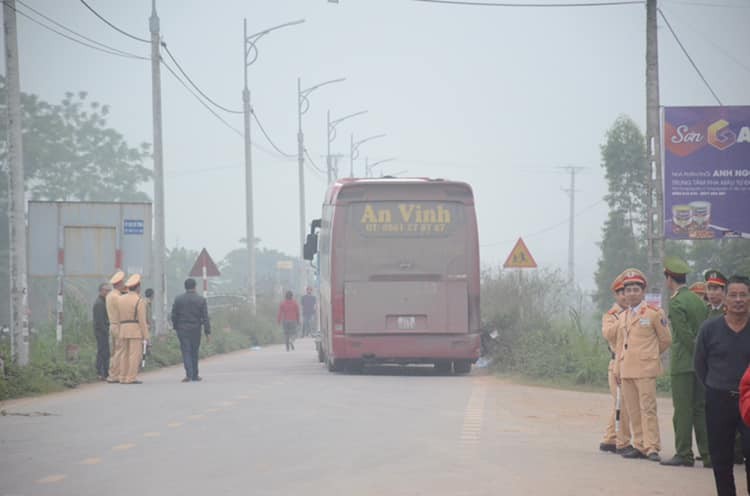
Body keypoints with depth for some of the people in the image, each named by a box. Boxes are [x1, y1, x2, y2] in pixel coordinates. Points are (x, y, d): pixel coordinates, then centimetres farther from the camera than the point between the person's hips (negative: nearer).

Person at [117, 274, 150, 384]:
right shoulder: (139, 300, -10)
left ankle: (123, 378, 5)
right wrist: (146, 335, -12)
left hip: (124, 330, 6)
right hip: (136, 329, -6)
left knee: (125, 354, 9)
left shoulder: (121, 299, 9)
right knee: (135, 354, -6)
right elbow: (142, 319, -14)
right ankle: (131, 378, -11)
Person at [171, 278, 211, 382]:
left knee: (186, 351, -2)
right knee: (194, 352, 12)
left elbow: (174, 316, 1)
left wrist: (176, 327, 14)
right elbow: (205, 317, -6)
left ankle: (189, 374, -17)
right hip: (196, 330, 1)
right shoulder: (201, 300, -4)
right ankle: (195, 375, 17)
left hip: (182, 330, -1)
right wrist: (208, 332, -6)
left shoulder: (178, 299, -2)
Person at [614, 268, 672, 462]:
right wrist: (617, 368, 14)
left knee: (648, 408, -9)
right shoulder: (623, 316, 16)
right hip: (626, 370, 6)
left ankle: (651, 447, -9)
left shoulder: (654, 313, -3)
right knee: (633, 410, 7)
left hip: (645, 368, -6)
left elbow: (666, 339, 4)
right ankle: (639, 446, 12)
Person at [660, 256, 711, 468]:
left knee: (683, 410, -4)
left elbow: (686, 334, -17)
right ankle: (708, 455, 10)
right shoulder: (698, 300, 12)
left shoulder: (676, 302, -11)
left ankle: (684, 454, -2)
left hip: (683, 364, -7)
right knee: (701, 409, 10)